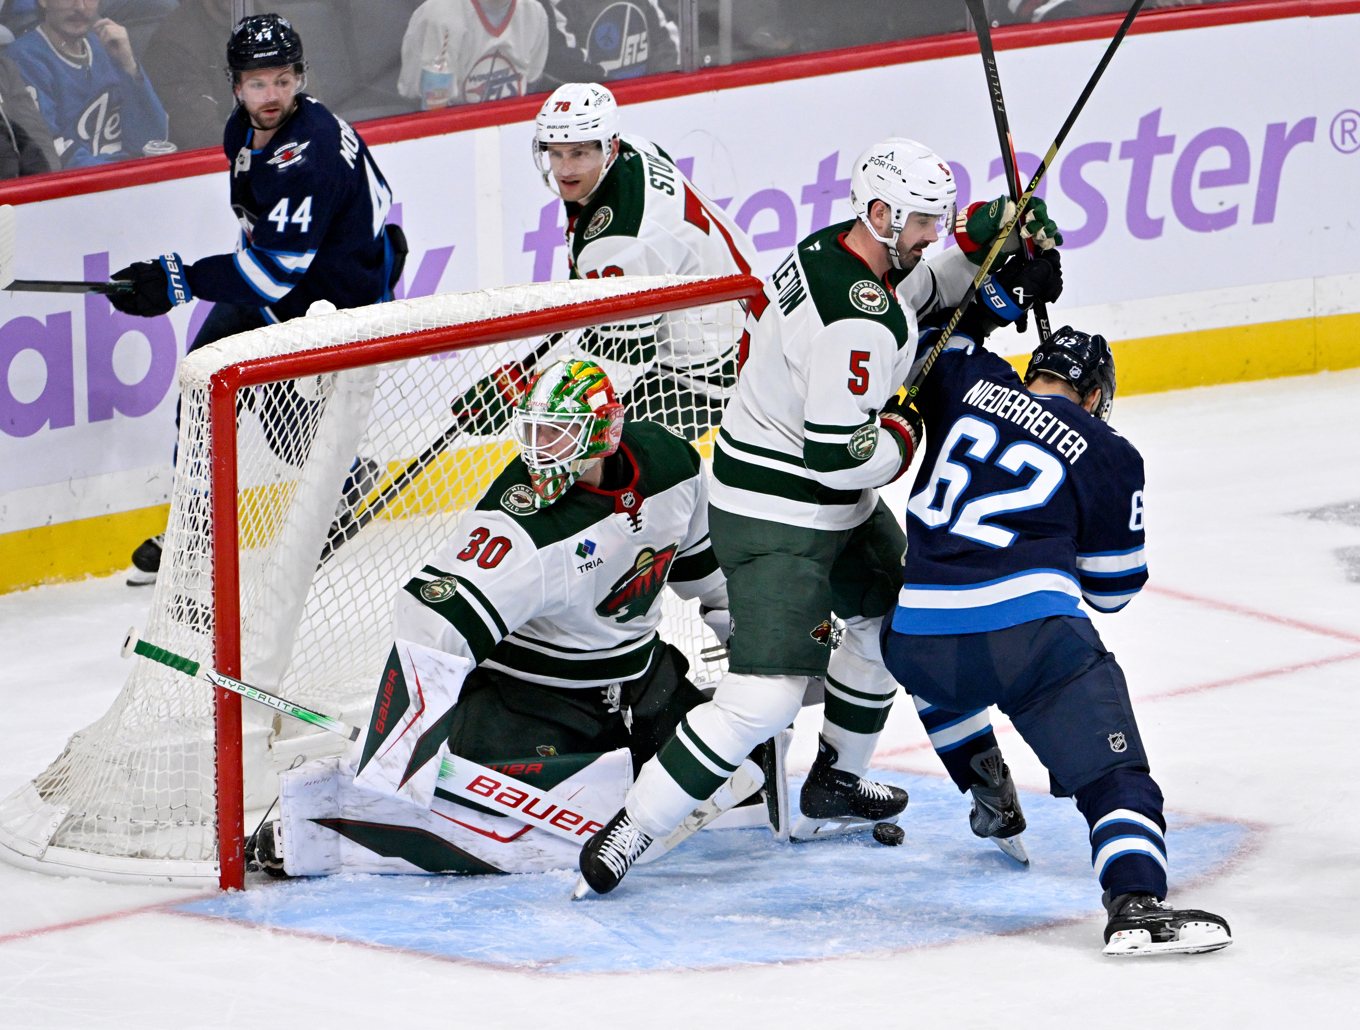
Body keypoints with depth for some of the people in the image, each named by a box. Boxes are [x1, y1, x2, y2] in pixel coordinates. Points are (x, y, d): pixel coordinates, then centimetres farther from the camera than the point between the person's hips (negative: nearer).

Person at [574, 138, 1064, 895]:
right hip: (774, 520, -11)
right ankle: (631, 831, -13)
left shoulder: (836, 248, 1)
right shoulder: (857, 320, -29)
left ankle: (835, 787, 44)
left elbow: (910, 293, 23)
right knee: (767, 696, -17)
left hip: (831, 503, 11)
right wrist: (903, 437, -10)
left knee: (893, 612, 29)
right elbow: (838, 455, -30)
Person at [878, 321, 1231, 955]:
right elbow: (1112, 588, 18)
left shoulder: (974, 381, 14)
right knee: (1113, 769, -5)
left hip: (914, 640, 4)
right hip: (1028, 632, -4)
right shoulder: (1109, 456, 11)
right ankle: (1135, 903, -29)